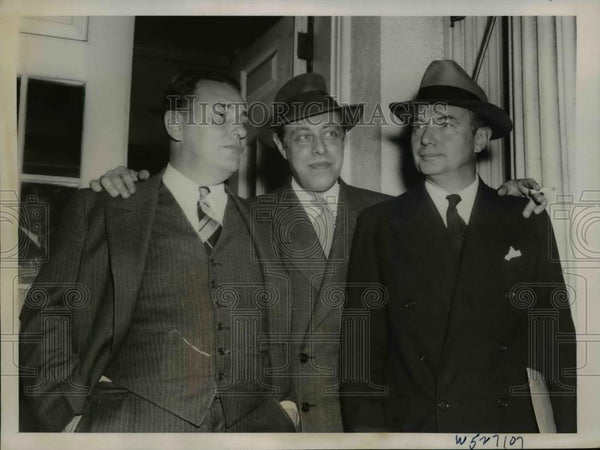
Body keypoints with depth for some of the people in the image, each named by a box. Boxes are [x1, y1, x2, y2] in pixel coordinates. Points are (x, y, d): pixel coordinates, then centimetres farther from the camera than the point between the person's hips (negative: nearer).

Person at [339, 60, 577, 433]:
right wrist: (367, 431, -11)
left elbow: (556, 341, 1)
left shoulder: (527, 222, -1)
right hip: (410, 424, -1)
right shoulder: (379, 225, -5)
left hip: (509, 422, 1)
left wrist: (569, 431, -4)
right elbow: (361, 347, -4)